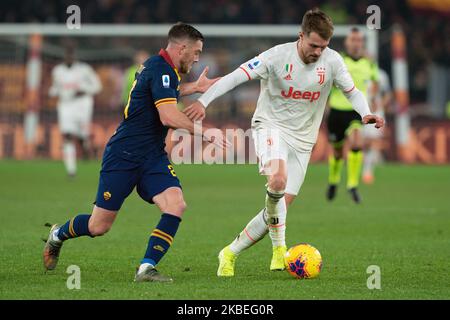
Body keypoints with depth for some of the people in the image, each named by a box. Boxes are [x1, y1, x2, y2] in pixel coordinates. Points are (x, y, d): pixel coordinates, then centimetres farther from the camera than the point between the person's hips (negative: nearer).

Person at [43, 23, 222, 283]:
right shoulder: (161, 70, -18)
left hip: (153, 157, 9)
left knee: (176, 205, -17)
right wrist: (203, 132, -20)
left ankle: (146, 268, -15)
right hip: (124, 156, -9)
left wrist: (194, 88, 30)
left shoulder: (161, 67, 11)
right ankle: (57, 235, 32)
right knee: (99, 226, 1)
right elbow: (168, 116, -29)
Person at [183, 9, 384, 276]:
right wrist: (203, 101, -30)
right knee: (278, 180, -35)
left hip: (302, 139, 4)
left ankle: (231, 253, 13)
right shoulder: (278, 56, -16)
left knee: (280, 207, -2)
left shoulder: (332, 61, -6)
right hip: (271, 127, -4)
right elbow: (236, 76, -19)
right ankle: (279, 248, -18)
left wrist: (366, 114, -14)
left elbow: (352, 92, 7)